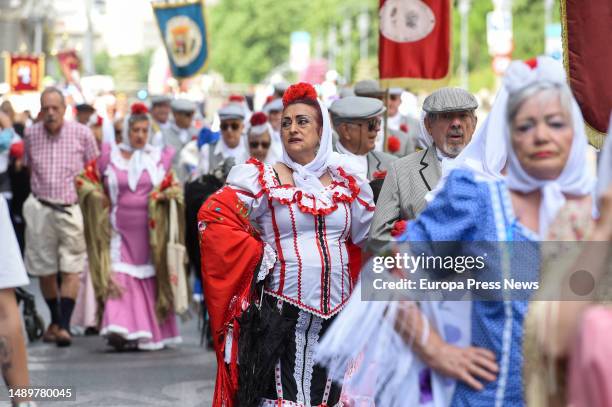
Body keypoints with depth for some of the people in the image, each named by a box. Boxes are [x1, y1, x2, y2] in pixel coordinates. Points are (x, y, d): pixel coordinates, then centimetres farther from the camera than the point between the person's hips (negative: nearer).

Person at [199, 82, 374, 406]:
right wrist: (258, 257, -9)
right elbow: (212, 218, -8)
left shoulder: (345, 181, 11)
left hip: (337, 311, 4)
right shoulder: (263, 179, 0)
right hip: (281, 314, -3)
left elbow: (365, 236, 21)